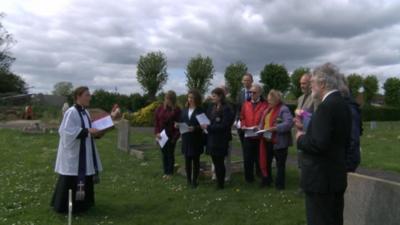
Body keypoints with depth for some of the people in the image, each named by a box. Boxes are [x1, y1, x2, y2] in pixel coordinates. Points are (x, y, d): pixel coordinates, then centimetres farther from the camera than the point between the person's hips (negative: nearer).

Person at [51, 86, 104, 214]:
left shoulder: (85, 112, 9)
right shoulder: (71, 112, -18)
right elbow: (68, 131, -24)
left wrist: (96, 133, -1)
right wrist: (88, 131, -25)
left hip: (85, 153, 9)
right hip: (73, 153, -9)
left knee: (85, 178, 14)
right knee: (71, 180, -1)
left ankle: (81, 203, 28)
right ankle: (65, 205, 14)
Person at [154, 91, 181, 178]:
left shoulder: (177, 109, -7)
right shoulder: (160, 109, 3)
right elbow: (156, 121, 5)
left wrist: (176, 136, -14)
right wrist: (157, 132, -6)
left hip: (171, 136, -3)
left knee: (170, 154, 5)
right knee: (164, 154, 11)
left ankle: (170, 172, 17)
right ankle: (165, 172, 21)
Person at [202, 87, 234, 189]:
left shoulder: (226, 109, -11)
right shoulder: (211, 107, 11)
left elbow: (224, 125, -18)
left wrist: (208, 127, -17)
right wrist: (204, 126, -7)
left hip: (220, 140, -6)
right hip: (211, 139, 6)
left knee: (219, 163, 3)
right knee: (215, 162, 12)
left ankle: (220, 184, 17)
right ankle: (218, 181, 24)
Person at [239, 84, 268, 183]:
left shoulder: (265, 104, -1)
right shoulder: (246, 104, 11)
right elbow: (242, 117, 14)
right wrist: (243, 125, -3)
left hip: (259, 136, -3)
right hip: (247, 136, 3)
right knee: (247, 158, 5)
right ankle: (249, 178, 17)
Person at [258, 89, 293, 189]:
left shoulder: (283, 109, -14)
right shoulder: (268, 109, 14)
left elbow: (289, 123, -27)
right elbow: (263, 122, 18)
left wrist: (275, 128, -30)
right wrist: (260, 129, -2)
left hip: (278, 142, -8)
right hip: (267, 141, 8)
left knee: (280, 164, 7)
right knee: (266, 162, 18)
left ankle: (280, 184, 19)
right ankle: (266, 180, 33)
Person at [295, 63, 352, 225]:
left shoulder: (327, 106, -20)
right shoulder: (342, 104, 9)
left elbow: (319, 143, -28)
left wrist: (300, 139, -9)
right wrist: (306, 128, 10)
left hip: (321, 178, -10)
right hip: (336, 175, 10)